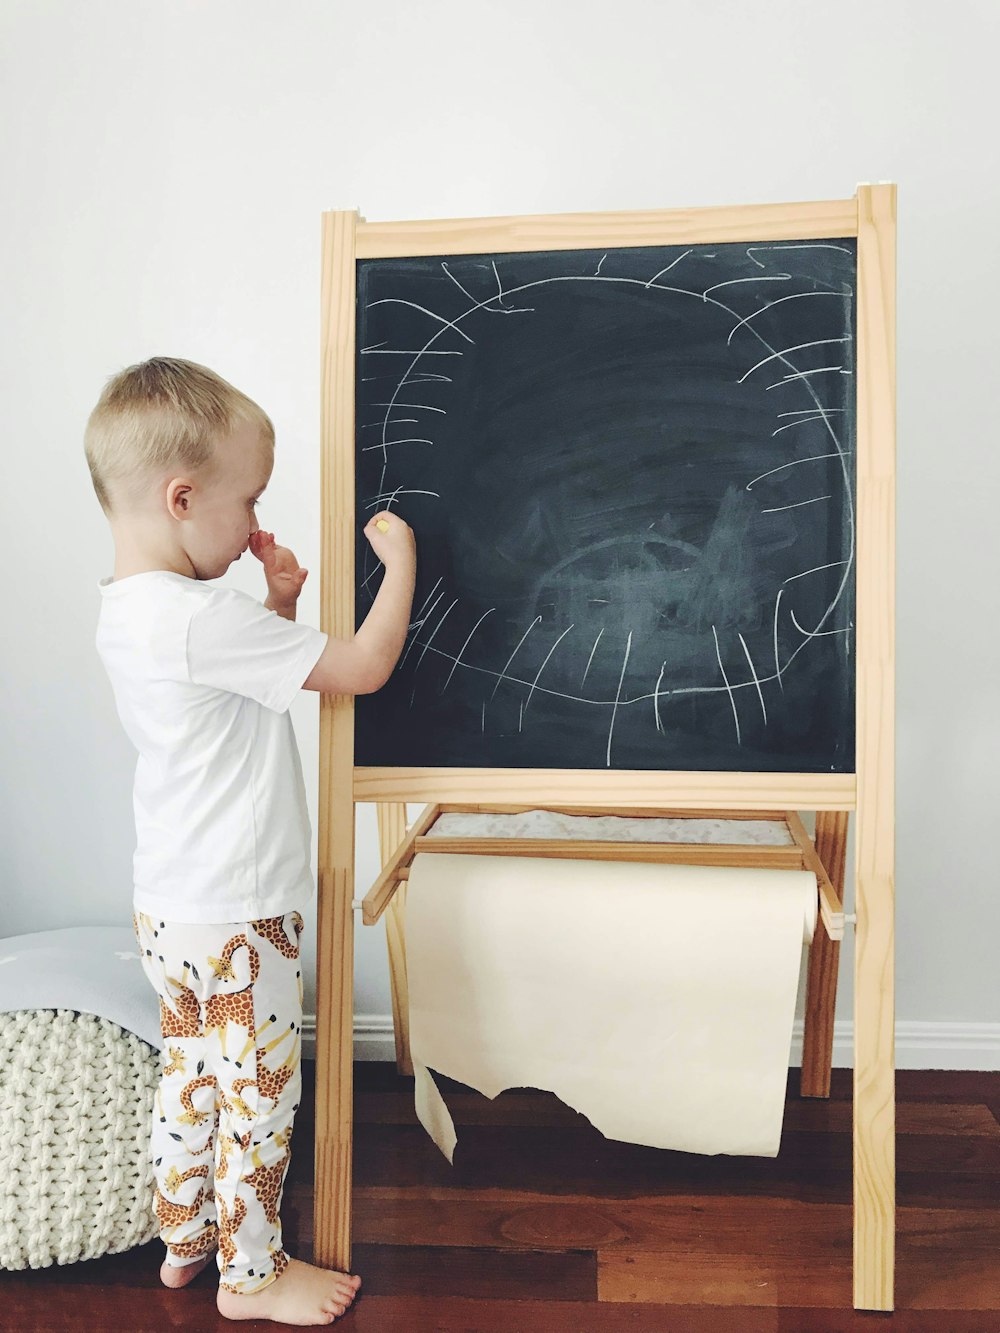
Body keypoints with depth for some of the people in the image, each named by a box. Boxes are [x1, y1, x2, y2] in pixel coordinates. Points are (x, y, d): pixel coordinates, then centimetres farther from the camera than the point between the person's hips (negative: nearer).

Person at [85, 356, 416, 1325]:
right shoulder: (202, 619, -28)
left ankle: (184, 1237, 46)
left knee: (191, 1077, 25)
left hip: (170, 908, 9)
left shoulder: (127, 608, 3)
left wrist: (277, 605, 2)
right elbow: (364, 667, -24)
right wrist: (399, 559, -11)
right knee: (261, 1095, 12)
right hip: (234, 918, -9)